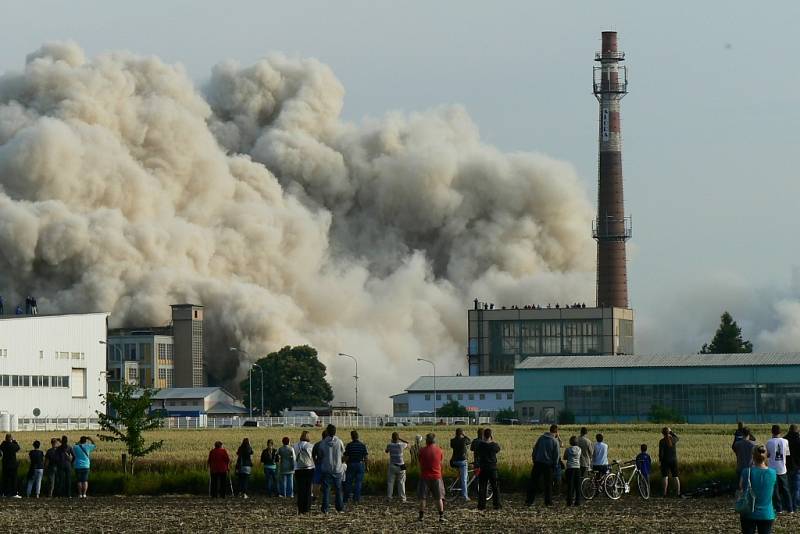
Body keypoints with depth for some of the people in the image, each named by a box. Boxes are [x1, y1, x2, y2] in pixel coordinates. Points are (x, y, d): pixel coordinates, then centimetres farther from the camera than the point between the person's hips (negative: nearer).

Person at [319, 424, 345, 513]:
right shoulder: (339, 442, -6)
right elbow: (342, 454, 8)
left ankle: (325, 508, -4)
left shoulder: (323, 443, -7)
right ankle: (340, 507, 14)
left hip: (326, 469, -1)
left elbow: (320, 455, 4)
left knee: (326, 489, 2)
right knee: (338, 489, 12)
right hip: (338, 469, 1)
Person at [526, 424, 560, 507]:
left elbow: (535, 449, 8)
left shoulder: (541, 438, 4)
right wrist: (554, 465, 7)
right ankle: (548, 502, 7)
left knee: (533, 482, 7)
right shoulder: (555, 441, -7)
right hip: (548, 464, -3)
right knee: (548, 484, 7)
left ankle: (529, 501, 4)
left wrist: (534, 459, 15)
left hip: (538, 463, 3)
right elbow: (556, 455, -5)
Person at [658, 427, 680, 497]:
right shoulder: (673, 439, -2)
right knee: (675, 477, 9)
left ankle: (665, 493, -4)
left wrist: (660, 460, -2)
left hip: (665, 460, -4)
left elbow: (661, 452, -13)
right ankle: (678, 492, 9)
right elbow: (677, 438, 23)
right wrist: (671, 432, 25)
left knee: (665, 477, 0)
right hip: (674, 460, 4)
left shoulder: (662, 441, -12)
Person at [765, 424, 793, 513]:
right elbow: (787, 453, 5)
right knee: (785, 489, 11)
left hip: (773, 469, -2)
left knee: (775, 490, 5)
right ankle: (790, 508, 10)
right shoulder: (785, 442, -4)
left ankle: (779, 508, 5)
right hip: (782, 469, 2)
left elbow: (767, 455, -2)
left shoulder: (769, 442, -10)